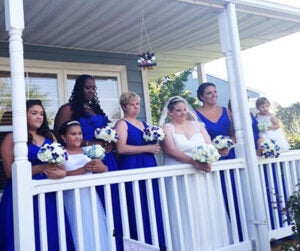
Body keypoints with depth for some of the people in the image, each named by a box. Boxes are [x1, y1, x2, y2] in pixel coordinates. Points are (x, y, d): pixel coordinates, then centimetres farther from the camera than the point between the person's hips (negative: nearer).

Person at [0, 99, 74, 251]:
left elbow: (60, 165, 11)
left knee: (52, 237, 7)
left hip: (48, 195, 5)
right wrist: (41, 168, -15)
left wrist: (61, 173, -13)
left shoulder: (49, 137, 13)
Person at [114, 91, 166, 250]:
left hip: (149, 167, 7)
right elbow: (121, 148, -17)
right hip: (132, 169, -7)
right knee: (139, 208, -5)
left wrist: (156, 146, 3)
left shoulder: (144, 123, 18)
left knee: (154, 206, 7)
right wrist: (147, 148, -15)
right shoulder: (122, 124, -3)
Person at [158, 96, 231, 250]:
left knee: (208, 211, 4)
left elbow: (210, 146, 6)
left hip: (202, 173, 4)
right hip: (179, 176, -4)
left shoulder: (197, 125, 15)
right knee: (186, 213, -4)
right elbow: (170, 150, -13)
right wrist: (193, 162, -24)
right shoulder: (166, 128, 2)